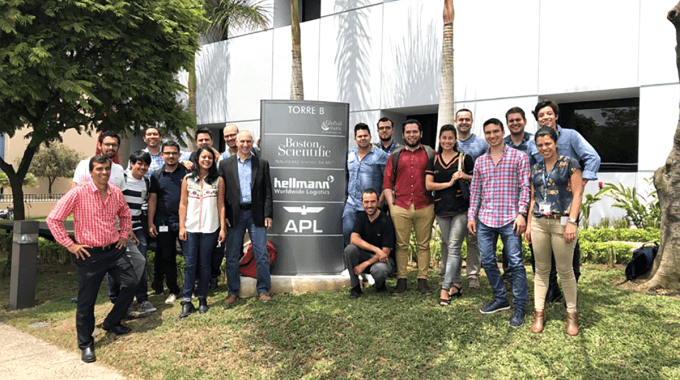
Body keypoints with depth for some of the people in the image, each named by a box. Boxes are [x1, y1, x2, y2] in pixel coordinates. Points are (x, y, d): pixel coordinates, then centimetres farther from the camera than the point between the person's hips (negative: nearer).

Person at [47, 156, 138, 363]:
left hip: (115, 250, 5)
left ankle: (112, 322, 31)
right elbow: (53, 219, -11)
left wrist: (123, 234, 12)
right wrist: (70, 245, -11)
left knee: (131, 283, 7)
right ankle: (86, 344, 21)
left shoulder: (116, 193, 2)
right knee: (86, 300, 4)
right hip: (90, 255, -5)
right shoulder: (78, 193, -13)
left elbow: (125, 214, 22)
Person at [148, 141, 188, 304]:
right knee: (167, 257, 6)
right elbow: (152, 199, 8)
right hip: (163, 223, 2)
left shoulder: (186, 173, 2)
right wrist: (150, 222, 1)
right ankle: (173, 290, 18)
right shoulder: (157, 176, 8)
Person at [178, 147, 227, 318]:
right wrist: (181, 226, -2)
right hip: (190, 227, 0)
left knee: (204, 264, 7)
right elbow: (183, 204, 5)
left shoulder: (218, 180, 4)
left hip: (209, 228, 0)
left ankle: (202, 299, 18)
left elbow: (221, 206, 3)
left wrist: (222, 228, -1)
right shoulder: (187, 179, 5)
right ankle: (186, 301, 6)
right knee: (189, 264, 0)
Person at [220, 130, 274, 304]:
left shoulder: (262, 164, 7)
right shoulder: (225, 164, 6)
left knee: (262, 255, 1)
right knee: (232, 256, 6)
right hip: (234, 215, 0)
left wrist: (268, 214, -2)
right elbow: (221, 192, 4)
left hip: (256, 214, 0)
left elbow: (267, 191, 5)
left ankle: (263, 290, 14)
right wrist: (223, 216, -3)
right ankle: (233, 291, 19)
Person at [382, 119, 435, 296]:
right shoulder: (395, 156, 13)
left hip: (425, 207, -1)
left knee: (423, 245, 4)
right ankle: (401, 281, 10)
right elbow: (387, 183, 11)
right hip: (400, 208, 1)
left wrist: (436, 205, 1)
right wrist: (391, 205, 1)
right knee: (401, 245, 3)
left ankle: (423, 281, 12)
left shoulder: (430, 154, 10)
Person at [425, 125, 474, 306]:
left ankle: (445, 288, -10)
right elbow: (428, 185, 1)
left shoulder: (464, 158, 2)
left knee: (453, 247, -9)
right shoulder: (434, 161, 9)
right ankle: (457, 283, 24)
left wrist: (466, 177, -13)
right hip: (441, 209, 4)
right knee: (449, 248, 11)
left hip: (461, 209, -4)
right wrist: (449, 183, -10)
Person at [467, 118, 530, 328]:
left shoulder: (518, 157, 1)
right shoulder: (480, 161, 13)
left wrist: (521, 214, -11)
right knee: (488, 261, 9)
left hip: (510, 219, -4)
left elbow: (525, 187, -2)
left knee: (516, 262, -3)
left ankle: (519, 307, 7)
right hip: (485, 219, 5)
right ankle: (500, 299, 26)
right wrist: (471, 216, 9)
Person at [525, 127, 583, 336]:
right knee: (541, 269, 8)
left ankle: (572, 314, 16)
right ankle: (539, 313, 14)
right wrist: (529, 224, 12)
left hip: (561, 222, -4)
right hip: (538, 223, 4)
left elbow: (577, 194, -5)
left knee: (565, 270, 2)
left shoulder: (569, 164, 1)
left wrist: (572, 222, -13)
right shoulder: (535, 169, 14)